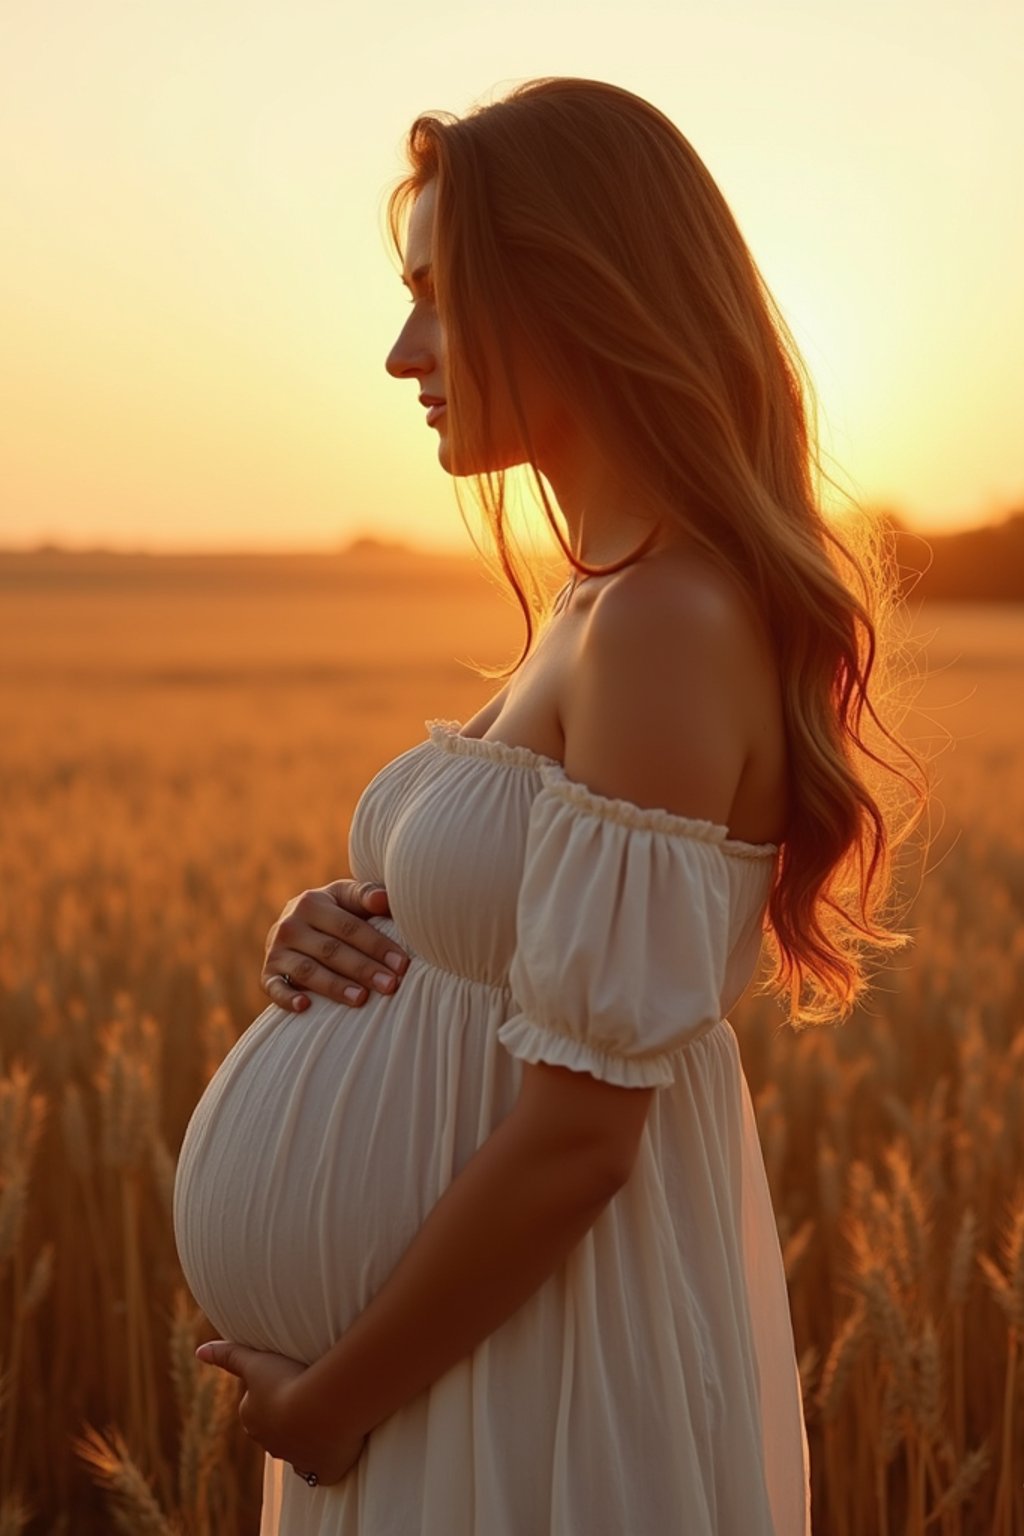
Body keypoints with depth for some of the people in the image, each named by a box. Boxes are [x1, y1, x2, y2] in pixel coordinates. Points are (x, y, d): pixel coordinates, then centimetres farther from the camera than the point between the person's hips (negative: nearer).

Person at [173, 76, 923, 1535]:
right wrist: (346, 932, -4)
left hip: (553, 1366, -8)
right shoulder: (604, 597, 6)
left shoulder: (667, 622, -23)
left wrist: (328, 1401, -12)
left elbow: (580, 1132, -24)